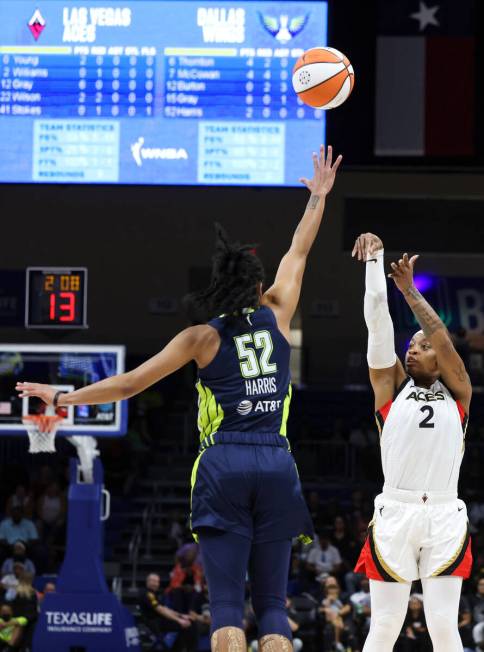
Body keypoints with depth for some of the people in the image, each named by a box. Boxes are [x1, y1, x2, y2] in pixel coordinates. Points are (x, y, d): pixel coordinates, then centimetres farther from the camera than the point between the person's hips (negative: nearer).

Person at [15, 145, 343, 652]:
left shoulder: (202, 337, 2)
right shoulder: (277, 316, 8)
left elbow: (129, 384, 3)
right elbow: (298, 252, 24)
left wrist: (65, 397, 14)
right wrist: (319, 196, 38)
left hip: (223, 467, -2)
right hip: (276, 465, 2)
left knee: (226, 604, -4)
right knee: (272, 603, 3)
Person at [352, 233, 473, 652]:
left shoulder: (457, 393, 13)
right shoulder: (391, 387, 13)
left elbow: (442, 338, -2)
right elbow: (377, 318, 7)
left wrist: (410, 290, -2)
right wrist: (375, 259, 5)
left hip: (445, 516, 0)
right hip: (395, 512, 0)